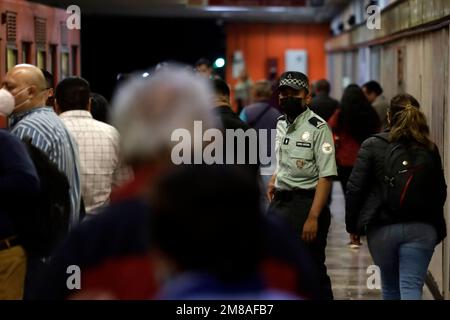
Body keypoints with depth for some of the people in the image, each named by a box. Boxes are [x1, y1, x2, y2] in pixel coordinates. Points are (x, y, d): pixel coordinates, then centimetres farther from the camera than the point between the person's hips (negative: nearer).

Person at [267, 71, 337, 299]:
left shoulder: (318, 128, -12)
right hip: (279, 203, 8)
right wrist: (275, 180, 12)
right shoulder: (281, 124, 12)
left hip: (306, 203, -8)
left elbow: (326, 176, -17)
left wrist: (313, 218, -23)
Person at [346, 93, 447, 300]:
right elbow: (440, 191, 11)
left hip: (382, 228, -1)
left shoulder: (373, 146, -4)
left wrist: (352, 225, 5)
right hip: (422, 228, 1)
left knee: (390, 287, 18)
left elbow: (355, 188, -6)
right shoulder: (429, 149, 5)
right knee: (412, 287, -5)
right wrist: (437, 228, 23)